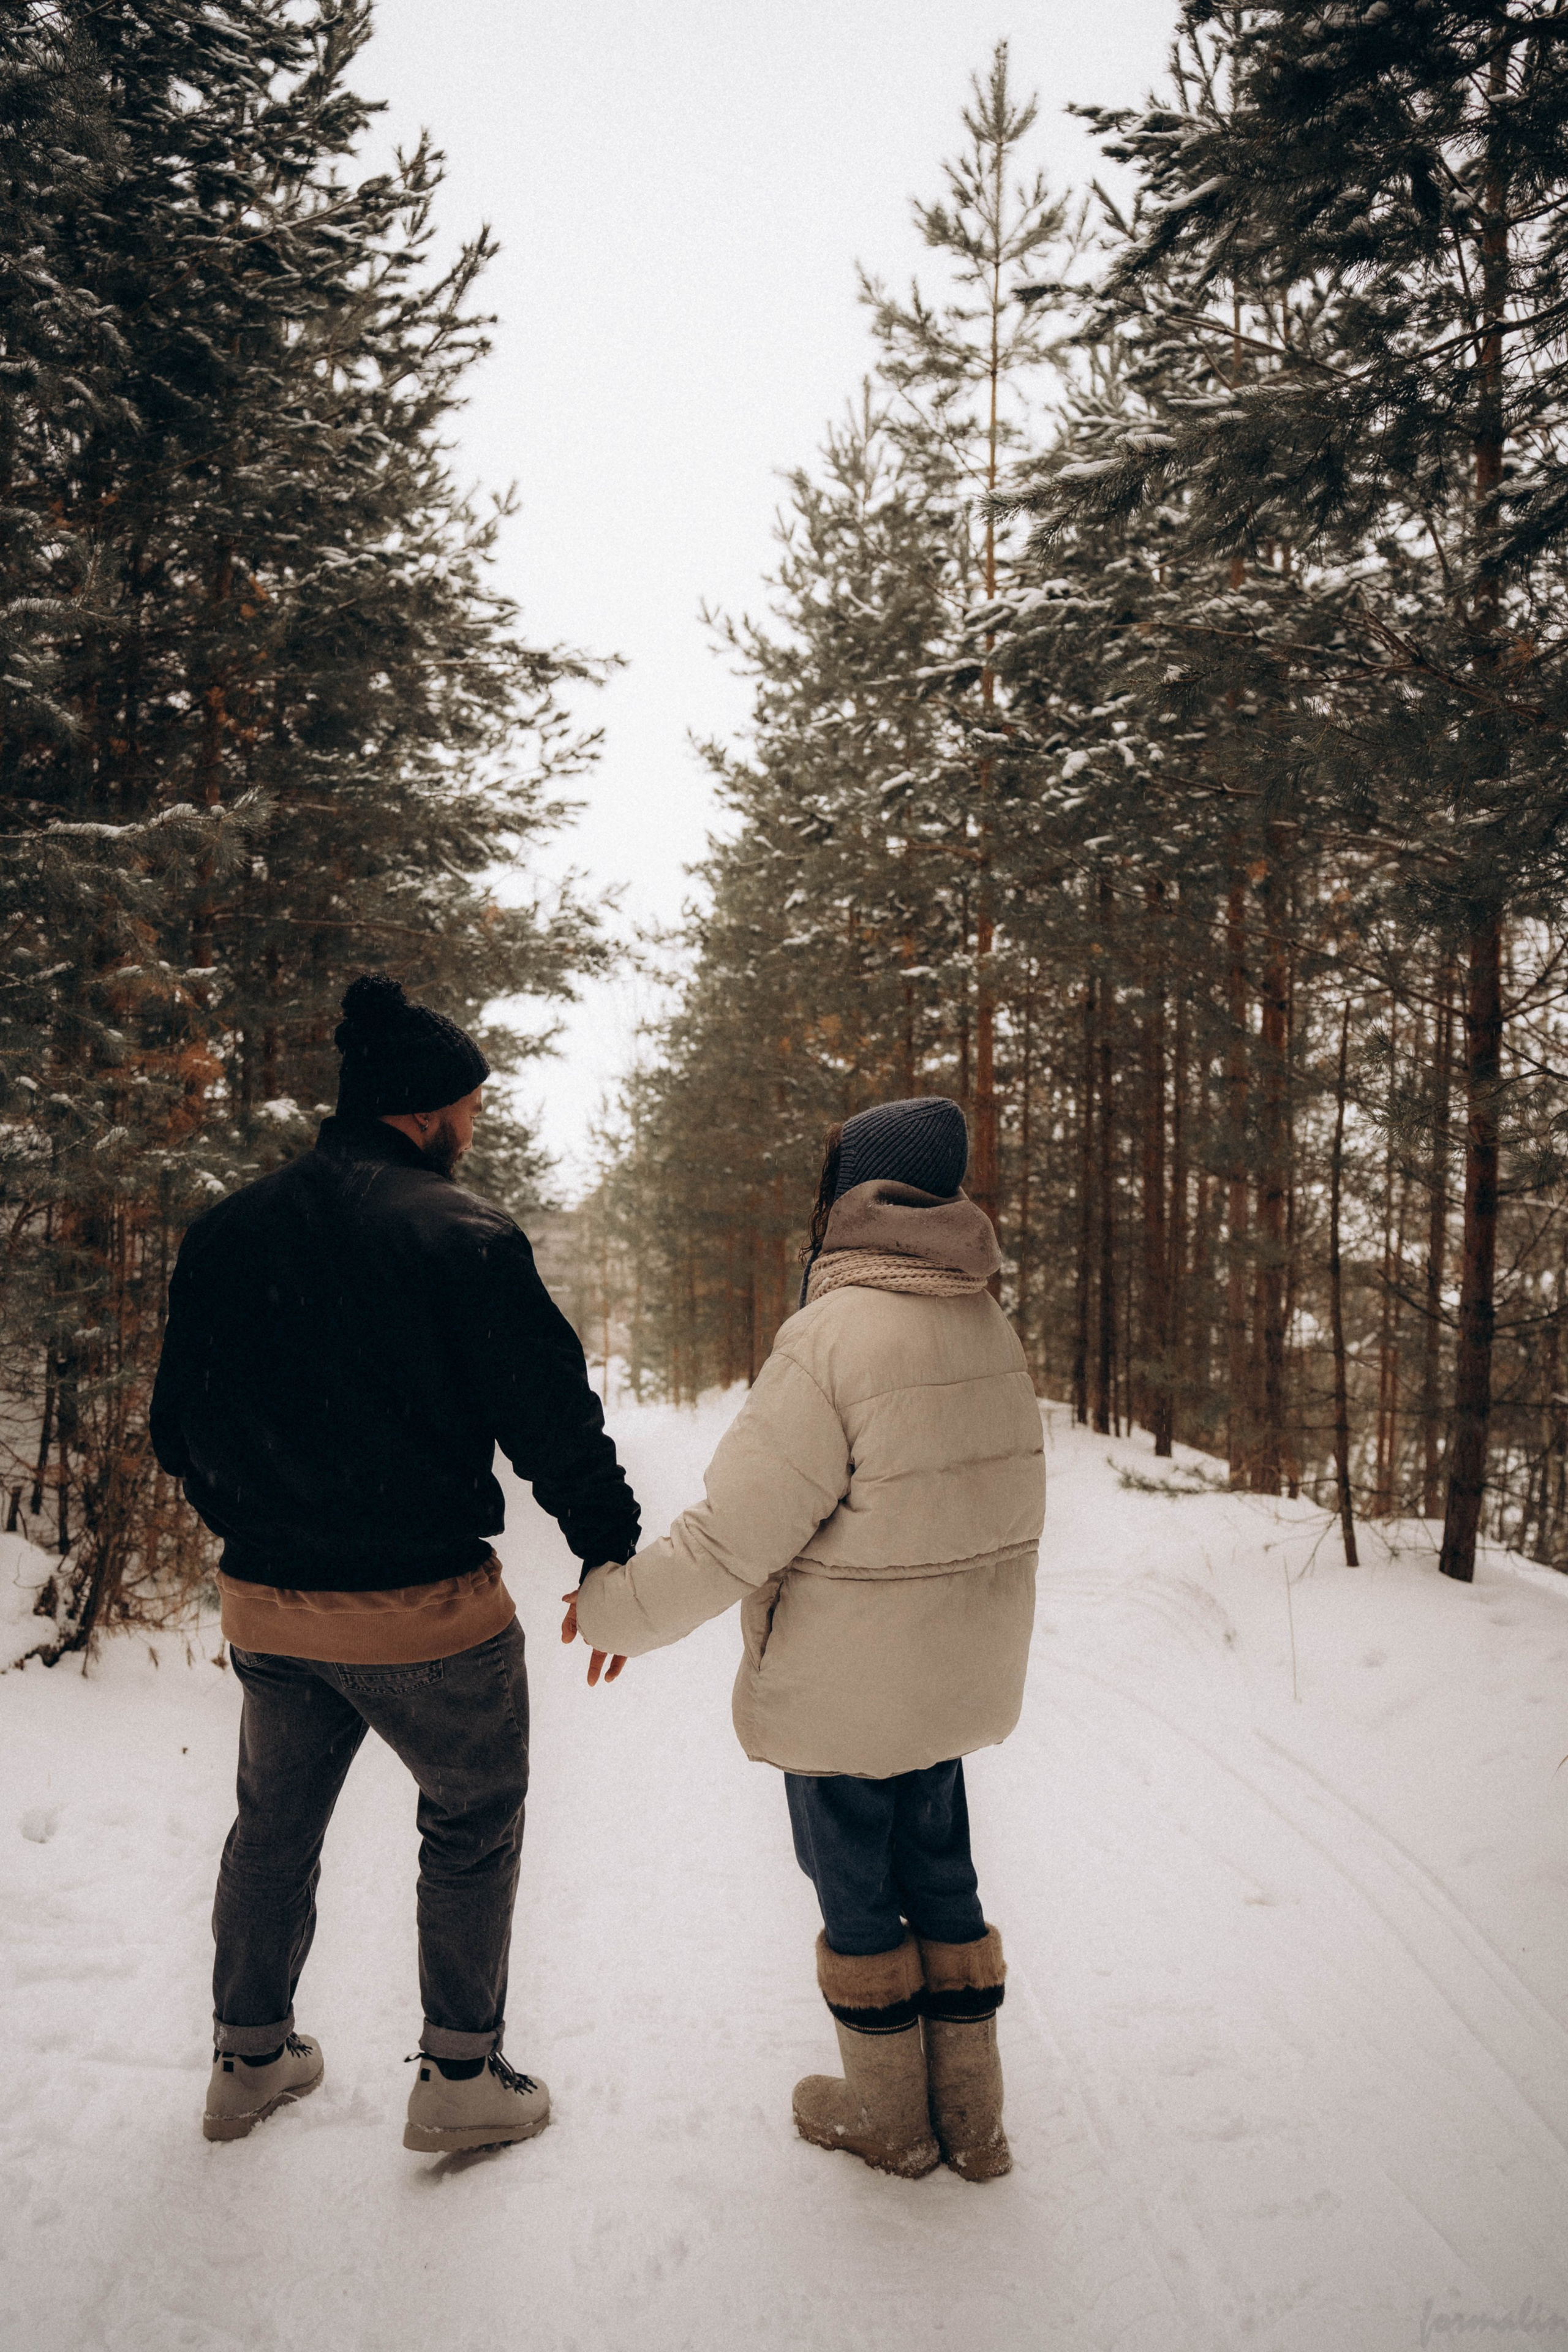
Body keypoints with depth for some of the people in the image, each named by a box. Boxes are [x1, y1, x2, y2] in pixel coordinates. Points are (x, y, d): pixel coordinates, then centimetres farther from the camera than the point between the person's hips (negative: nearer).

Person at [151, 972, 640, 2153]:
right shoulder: (460, 1233, -16)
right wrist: (613, 1555, -4)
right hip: (426, 1611, -5)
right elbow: (554, 1418, -16)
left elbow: (180, 1427, 10)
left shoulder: (226, 1232, 2)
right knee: (473, 1827, 16)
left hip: (267, 1606, 6)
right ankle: (462, 2078, 23)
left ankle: (248, 2058, 39)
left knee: (274, 1830, 24)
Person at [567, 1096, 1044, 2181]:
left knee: (857, 1894, 13)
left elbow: (736, 1533, -23)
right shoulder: (991, 1327, 1)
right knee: (941, 1876, 20)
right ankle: (971, 2117, 32)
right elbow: (1009, 1502, 10)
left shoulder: (833, 1334, -24)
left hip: (840, 1692, -7)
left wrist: (618, 1605, -9)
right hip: (953, 1676, 7)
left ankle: (887, 2114, 31)